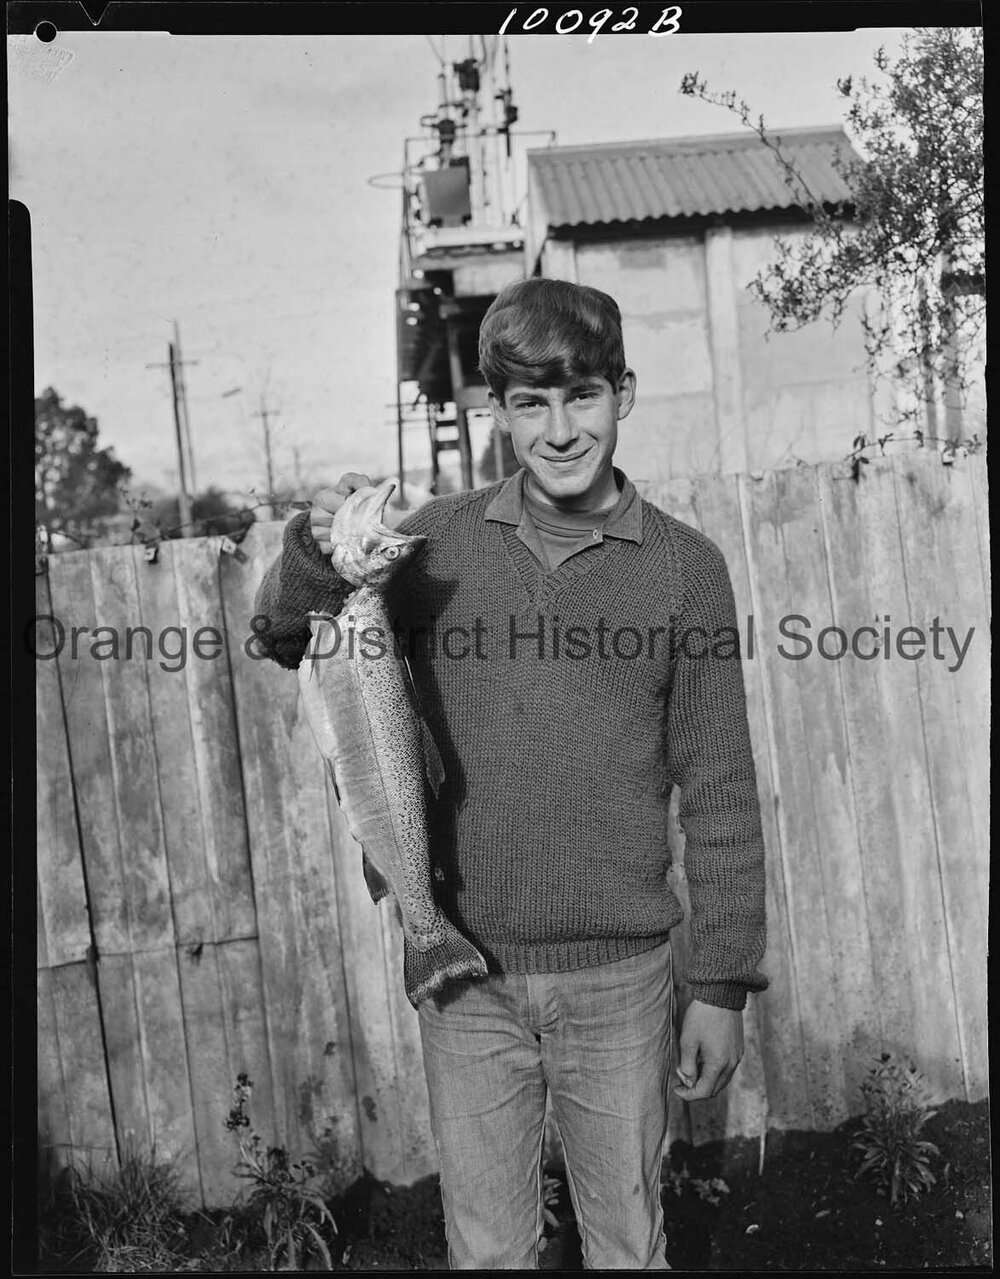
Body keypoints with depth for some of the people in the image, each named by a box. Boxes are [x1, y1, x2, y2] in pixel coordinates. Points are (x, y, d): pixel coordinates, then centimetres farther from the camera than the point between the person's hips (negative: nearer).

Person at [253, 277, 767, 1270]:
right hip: (465, 974, 1)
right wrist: (317, 551, -15)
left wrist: (723, 985, 0)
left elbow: (718, 794, -2)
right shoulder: (439, 540, -2)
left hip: (619, 976, -1)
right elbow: (283, 640, 6)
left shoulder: (684, 566, -5)